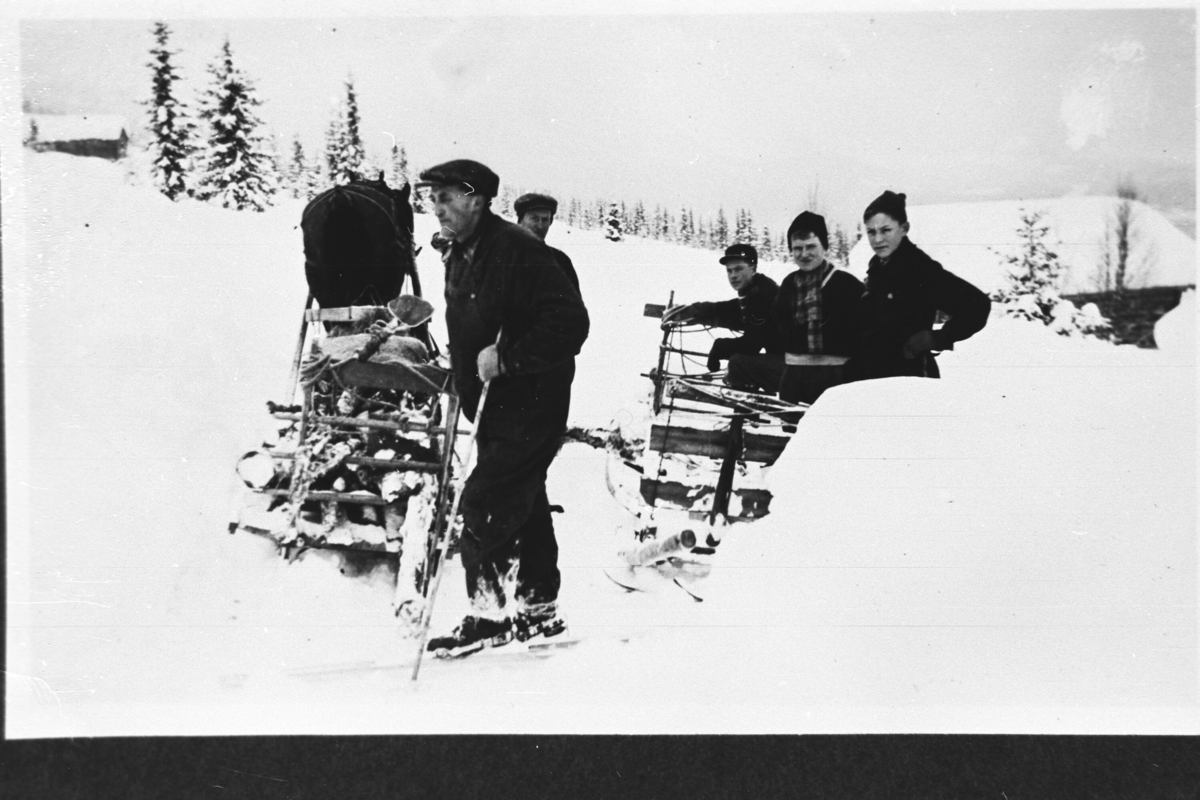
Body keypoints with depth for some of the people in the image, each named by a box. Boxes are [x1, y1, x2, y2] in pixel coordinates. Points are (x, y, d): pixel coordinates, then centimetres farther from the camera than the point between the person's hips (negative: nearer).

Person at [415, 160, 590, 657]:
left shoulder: (517, 251, -18)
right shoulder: (459, 256, 11)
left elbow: (569, 322, -24)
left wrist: (507, 359, -24)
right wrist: (465, 384, 15)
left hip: (532, 402, -9)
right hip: (496, 403, 9)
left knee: (484, 504, -10)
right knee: (522, 503, 16)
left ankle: (489, 615, 3)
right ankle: (539, 609, 28)